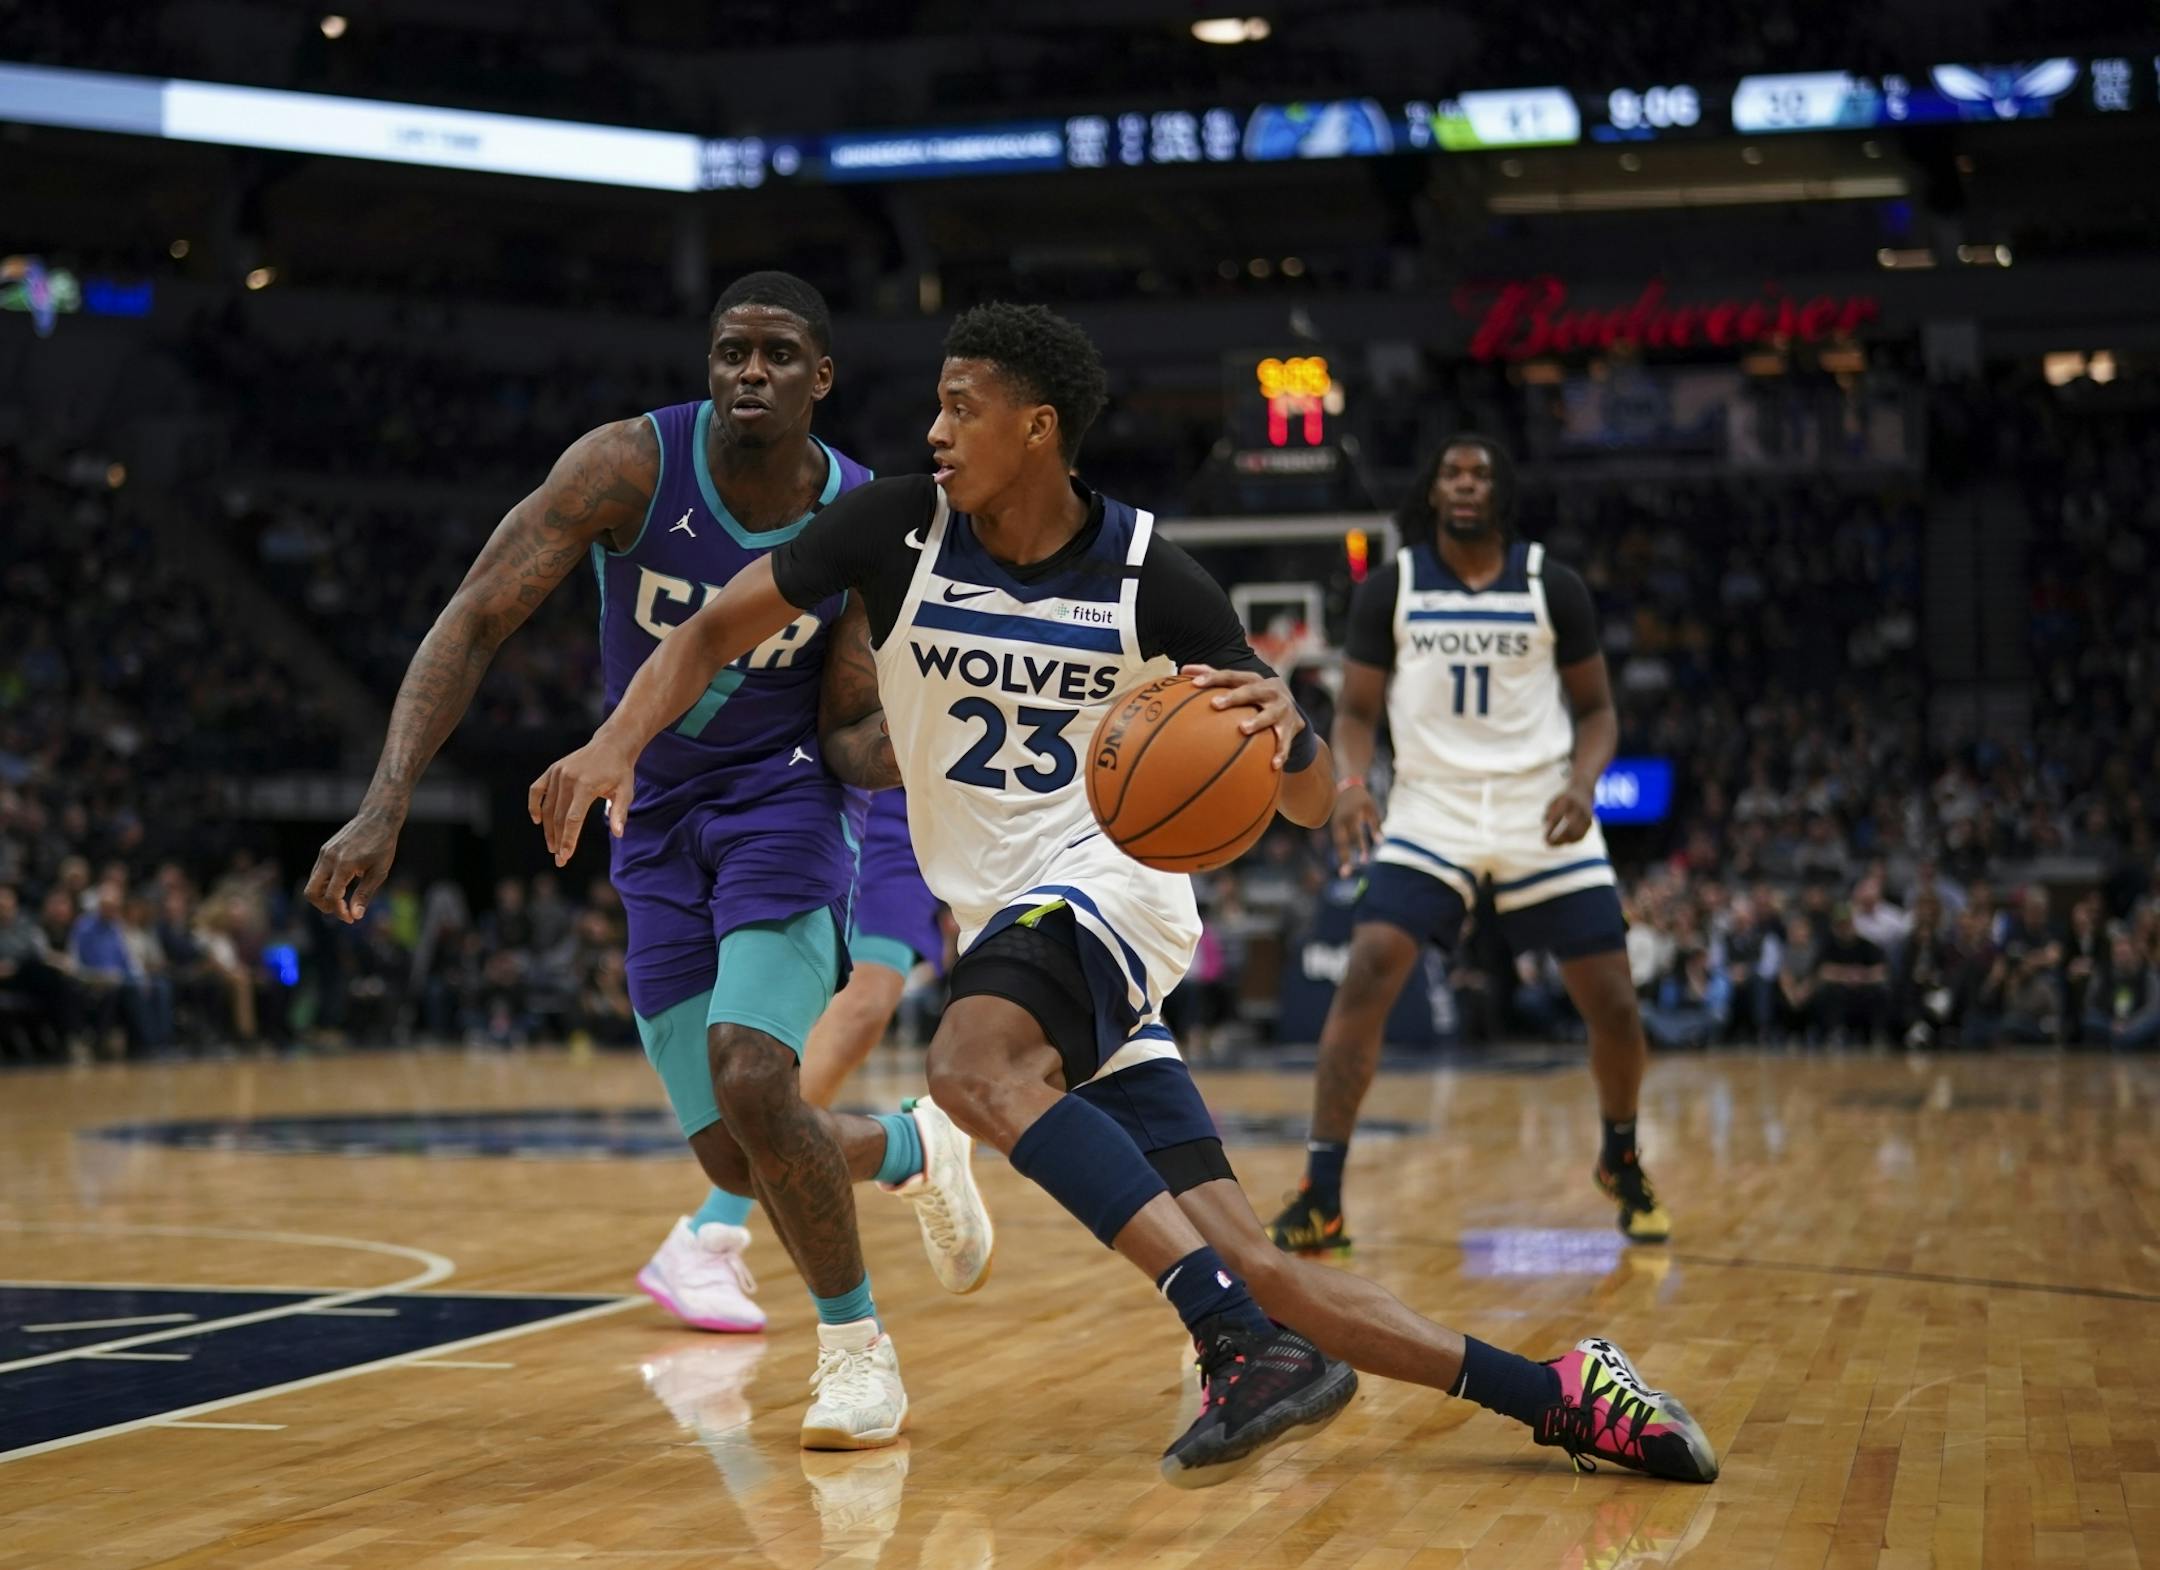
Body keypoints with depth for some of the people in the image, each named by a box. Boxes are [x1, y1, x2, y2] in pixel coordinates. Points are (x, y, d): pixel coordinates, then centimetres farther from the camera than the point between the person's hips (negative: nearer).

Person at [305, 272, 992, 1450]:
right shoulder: (631, 466, -16)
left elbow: (847, 732, 0)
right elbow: (476, 620, -19)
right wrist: (386, 804, -29)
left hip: (780, 803, -2)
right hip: (657, 829, 2)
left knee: (751, 1086, -25)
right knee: (738, 1160, 1)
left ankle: (855, 1345, 1)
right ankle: (914, 1149, 36)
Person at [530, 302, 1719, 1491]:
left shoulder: (1150, 580, -8)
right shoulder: (900, 527, -2)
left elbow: (1312, 806, -4)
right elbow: (716, 632, 2)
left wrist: (1284, 721, -28)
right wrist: (616, 744, -17)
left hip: (1109, 883, -4)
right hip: (1004, 918, 4)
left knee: (973, 1066, -37)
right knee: (1244, 1266, -4)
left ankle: (1247, 1346, -40)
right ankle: (1555, 1396, 3)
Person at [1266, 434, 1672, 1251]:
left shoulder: (1553, 585, 1)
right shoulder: (1389, 588, 1)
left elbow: (1596, 707, 7)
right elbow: (1356, 709, 4)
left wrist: (1583, 782, -13)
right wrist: (1352, 779, -17)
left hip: (1541, 812, 1)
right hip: (1430, 809, -1)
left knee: (1613, 1003, 0)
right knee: (1366, 974, -20)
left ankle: (1622, 1163, 29)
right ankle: (1319, 1196, -16)